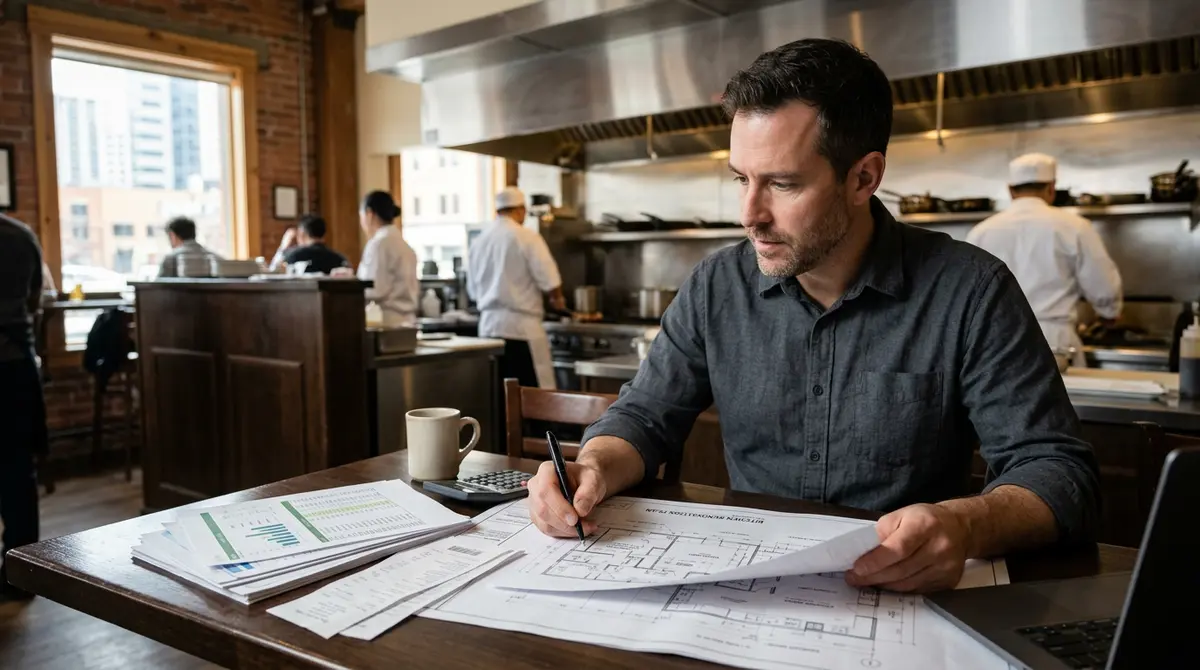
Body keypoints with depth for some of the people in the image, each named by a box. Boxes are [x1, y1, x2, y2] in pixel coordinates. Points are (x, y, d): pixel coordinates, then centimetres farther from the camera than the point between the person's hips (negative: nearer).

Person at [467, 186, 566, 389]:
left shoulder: (478, 241, 9)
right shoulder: (526, 237, -8)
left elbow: (473, 290, 15)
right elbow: (549, 281, -11)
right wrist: (557, 299, 9)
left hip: (489, 326, 6)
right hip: (521, 326, -6)